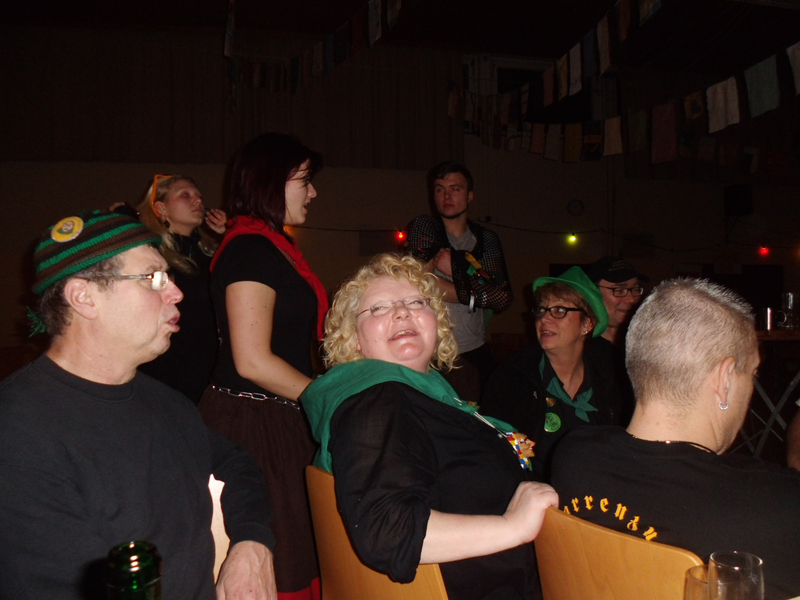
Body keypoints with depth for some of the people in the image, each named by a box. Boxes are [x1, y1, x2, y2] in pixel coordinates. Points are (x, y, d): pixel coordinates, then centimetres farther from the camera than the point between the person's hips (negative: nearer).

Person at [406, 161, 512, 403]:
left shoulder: (487, 239, 10)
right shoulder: (424, 226, 1)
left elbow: (503, 298, -3)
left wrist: (456, 267, -12)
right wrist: (475, 295, -9)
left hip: (476, 354, 3)